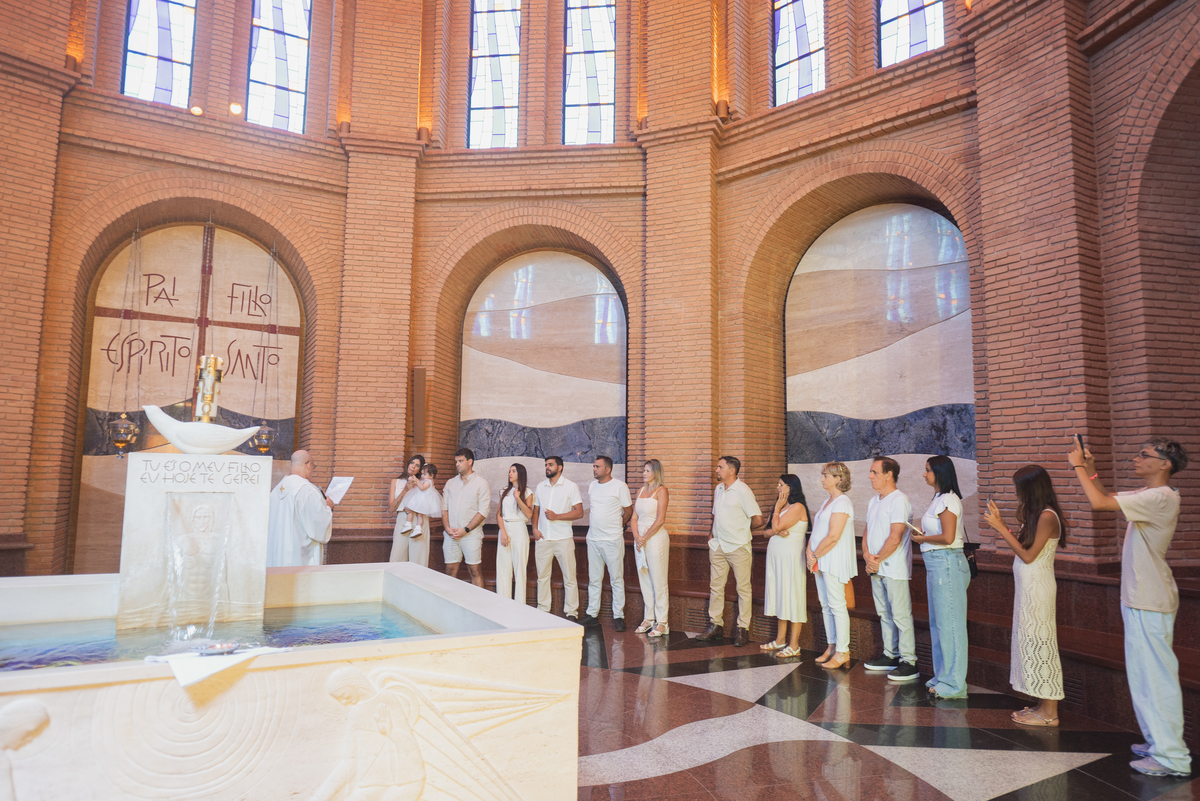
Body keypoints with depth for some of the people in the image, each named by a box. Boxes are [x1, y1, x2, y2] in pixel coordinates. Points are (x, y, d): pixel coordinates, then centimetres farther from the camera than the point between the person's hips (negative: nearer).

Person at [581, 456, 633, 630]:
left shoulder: (620, 486, -6)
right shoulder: (592, 485, 11)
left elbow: (629, 511, -1)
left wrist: (617, 527, 4)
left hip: (613, 540, -5)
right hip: (593, 538, 6)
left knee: (617, 579, 0)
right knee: (594, 579, 11)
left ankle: (618, 616, 6)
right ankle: (592, 614, 18)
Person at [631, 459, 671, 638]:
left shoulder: (661, 491, -6)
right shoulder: (641, 490, 14)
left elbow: (660, 520, -13)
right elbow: (634, 517, 11)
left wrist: (645, 538, -10)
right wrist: (637, 536, -3)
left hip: (656, 538, -7)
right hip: (640, 539, 7)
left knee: (658, 581, -4)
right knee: (644, 581, 10)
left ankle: (662, 623, 1)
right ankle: (649, 618, 19)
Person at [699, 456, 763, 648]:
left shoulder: (743, 491, -11)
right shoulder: (718, 489, 11)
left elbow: (758, 520, -12)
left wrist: (741, 529, 3)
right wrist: (714, 532, 11)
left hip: (738, 547, -7)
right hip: (717, 545, 7)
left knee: (743, 587, 1)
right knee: (716, 586, 9)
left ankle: (743, 628, 8)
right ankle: (716, 625, 17)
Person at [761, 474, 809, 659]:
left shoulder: (797, 507, -12)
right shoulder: (783, 506, 16)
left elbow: (776, 526, -19)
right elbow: (768, 532, 12)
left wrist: (777, 508, -5)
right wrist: (777, 532, -9)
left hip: (791, 557, -9)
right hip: (776, 556, 9)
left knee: (792, 597, -5)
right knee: (780, 596, 12)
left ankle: (794, 645, 0)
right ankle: (780, 640, 21)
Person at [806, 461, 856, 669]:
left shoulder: (842, 503, -14)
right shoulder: (828, 502, 16)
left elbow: (833, 537, -20)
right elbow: (816, 529, 16)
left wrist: (815, 555, -12)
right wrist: (809, 550, 1)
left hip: (834, 561, -9)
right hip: (821, 561, 9)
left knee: (837, 605, -5)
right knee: (826, 605, 12)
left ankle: (842, 652, 1)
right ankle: (831, 647, 20)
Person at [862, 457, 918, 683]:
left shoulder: (899, 501, -13)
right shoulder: (874, 501, 14)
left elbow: (895, 538, -18)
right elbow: (867, 531, 16)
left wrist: (878, 560, -11)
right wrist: (866, 555, -1)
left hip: (894, 569, -9)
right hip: (876, 569, 9)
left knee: (901, 616, -5)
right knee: (885, 614, 15)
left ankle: (909, 662, 1)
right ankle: (890, 655, 24)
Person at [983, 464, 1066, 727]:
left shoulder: (1047, 516, -16)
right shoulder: (1036, 515, 13)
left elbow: (1028, 555, -17)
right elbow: (1021, 547, 11)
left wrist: (1001, 528, -15)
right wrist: (1000, 523, 11)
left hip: (1038, 589, -9)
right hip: (1028, 587, 9)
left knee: (1039, 643, -3)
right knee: (1032, 643, 12)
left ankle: (1049, 713, 5)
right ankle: (1043, 706, 19)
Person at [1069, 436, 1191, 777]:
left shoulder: (1160, 497, -20)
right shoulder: (1148, 495, 11)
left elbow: (1099, 503, -26)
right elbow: (1108, 498, 25)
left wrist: (1078, 466, -14)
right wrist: (1090, 469, 12)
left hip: (1149, 602, -10)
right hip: (1140, 597, 10)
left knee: (1155, 673, -4)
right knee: (1147, 673, 18)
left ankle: (1171, 758, 4)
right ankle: (1160, 743, 29)